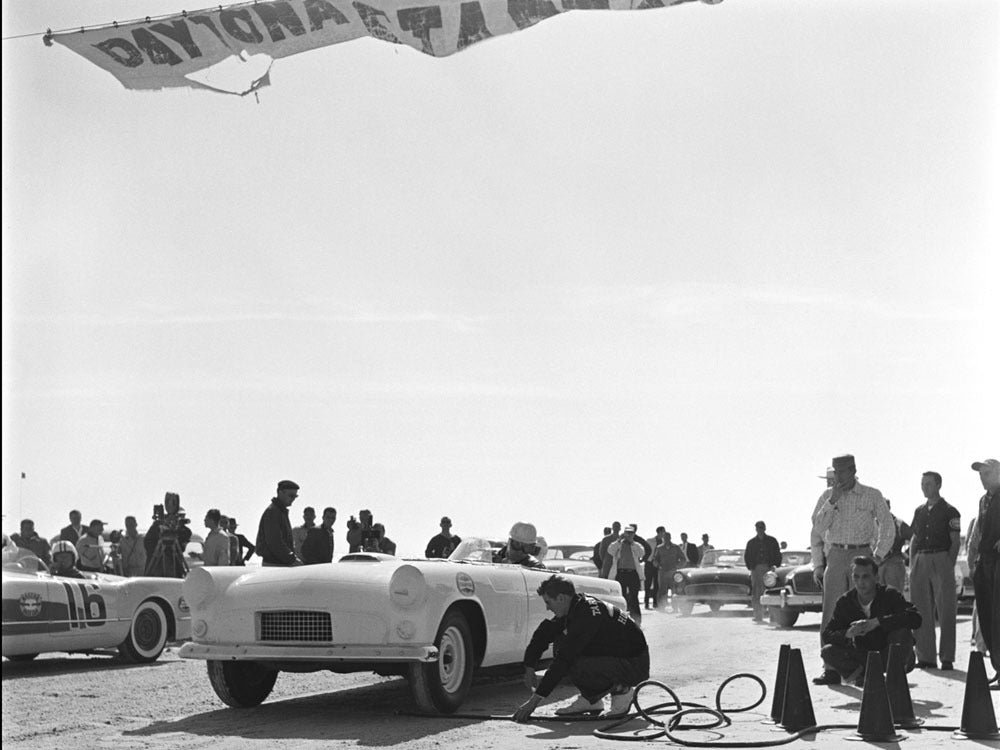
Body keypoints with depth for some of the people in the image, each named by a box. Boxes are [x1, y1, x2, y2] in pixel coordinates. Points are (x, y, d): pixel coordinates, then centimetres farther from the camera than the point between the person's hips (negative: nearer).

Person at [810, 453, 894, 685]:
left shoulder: (872, 496, 3)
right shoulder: (827, 496, 8)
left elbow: (888, 528, 5)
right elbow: (817, 530, 1)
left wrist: (877, 557, -3)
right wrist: (833, 501, -7)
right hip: (835, 557, 2)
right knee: (831, 614, -5)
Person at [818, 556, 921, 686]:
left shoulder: (890, 595, -14)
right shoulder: (845, 602, -5)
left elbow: (915, 618, -30)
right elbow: (827, 635, -9)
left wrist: (876, 622, -33)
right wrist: (847, 634, -32)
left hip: (888, 656, -2)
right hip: (862, 655, 2)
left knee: (903, 633, -32)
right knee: (828, 652, -20)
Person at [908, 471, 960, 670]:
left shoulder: (949, 511, 0)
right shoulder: (919, 511, 16)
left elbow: (956, 542, -3)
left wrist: (949, 566, -11)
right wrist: (912, 564, 9)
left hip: (941, 559, -5)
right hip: (920, 560, 5)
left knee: (946, 611, -5)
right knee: (922, 612, 4)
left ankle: (947, 657, -2)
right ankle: (926, 657, 9)